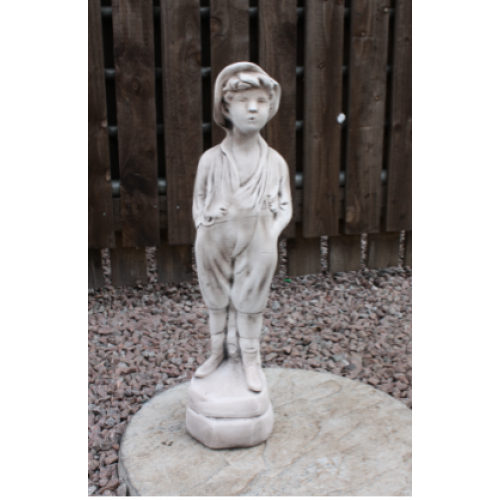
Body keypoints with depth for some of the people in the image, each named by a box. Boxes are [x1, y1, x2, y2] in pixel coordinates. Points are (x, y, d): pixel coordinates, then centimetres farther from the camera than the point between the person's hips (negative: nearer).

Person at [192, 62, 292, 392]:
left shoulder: (275, 161, -5)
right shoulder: (211, 159, -6)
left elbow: (285, 207, 0)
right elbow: (199, 203, 3)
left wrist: (271, 235, -12)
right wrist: (205, 229, -9)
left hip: (256, 244, -1)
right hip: (215, 243, 1)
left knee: (250, 306, 11)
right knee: (217, 303, 17)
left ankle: (251, 362, 30)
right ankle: (217, 354, 38)